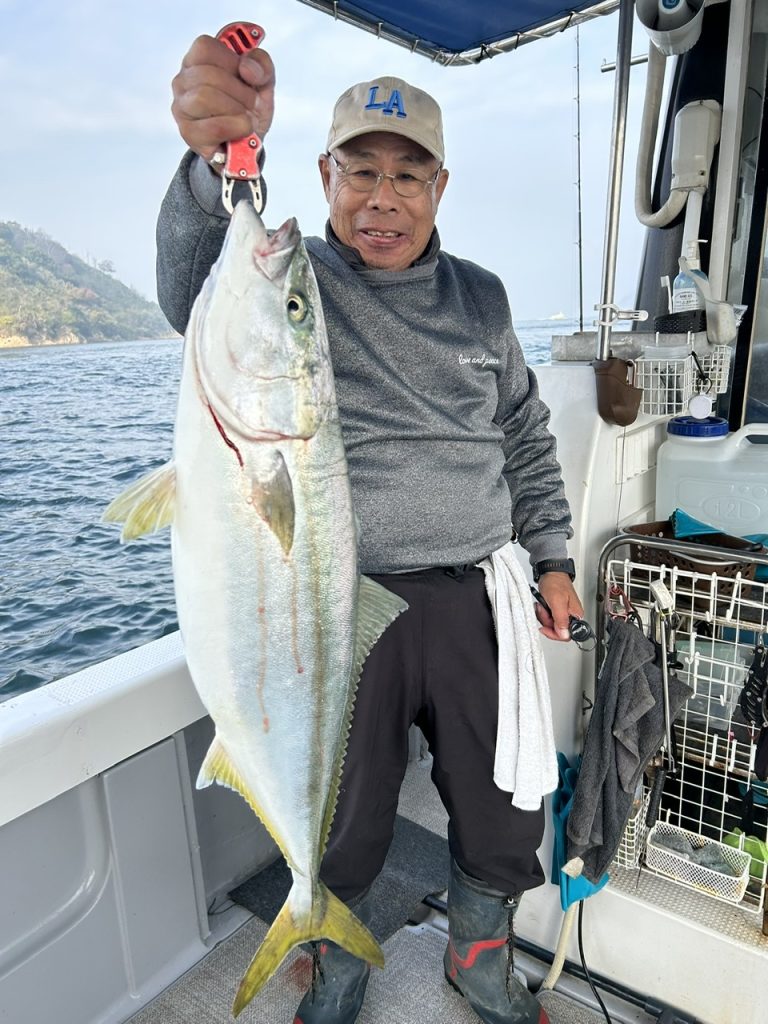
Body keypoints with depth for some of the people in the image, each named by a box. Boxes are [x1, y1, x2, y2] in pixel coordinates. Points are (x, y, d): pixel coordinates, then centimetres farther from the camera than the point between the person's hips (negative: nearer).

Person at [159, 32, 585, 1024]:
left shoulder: (480, 297, 10)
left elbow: (526, 438, 16)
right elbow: (197, 289, -26)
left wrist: (551, 558, 12)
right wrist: (219, 161, -45)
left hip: (474, 598, 4)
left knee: (506, 819, 14)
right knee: (344, 828, 14)